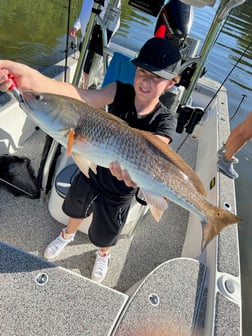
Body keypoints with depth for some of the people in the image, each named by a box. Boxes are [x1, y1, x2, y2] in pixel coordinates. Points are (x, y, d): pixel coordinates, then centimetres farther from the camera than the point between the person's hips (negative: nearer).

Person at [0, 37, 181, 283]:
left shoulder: (165, 121, -24)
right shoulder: (121, 92, -20)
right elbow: (82, 97, -39)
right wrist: (33, 80, -57)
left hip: (119, 191, -2)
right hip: (92, 170, 3)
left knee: (106, 233, 23)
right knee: (77, 209, 31)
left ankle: (103, 253, 63)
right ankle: (68, 234, 68)